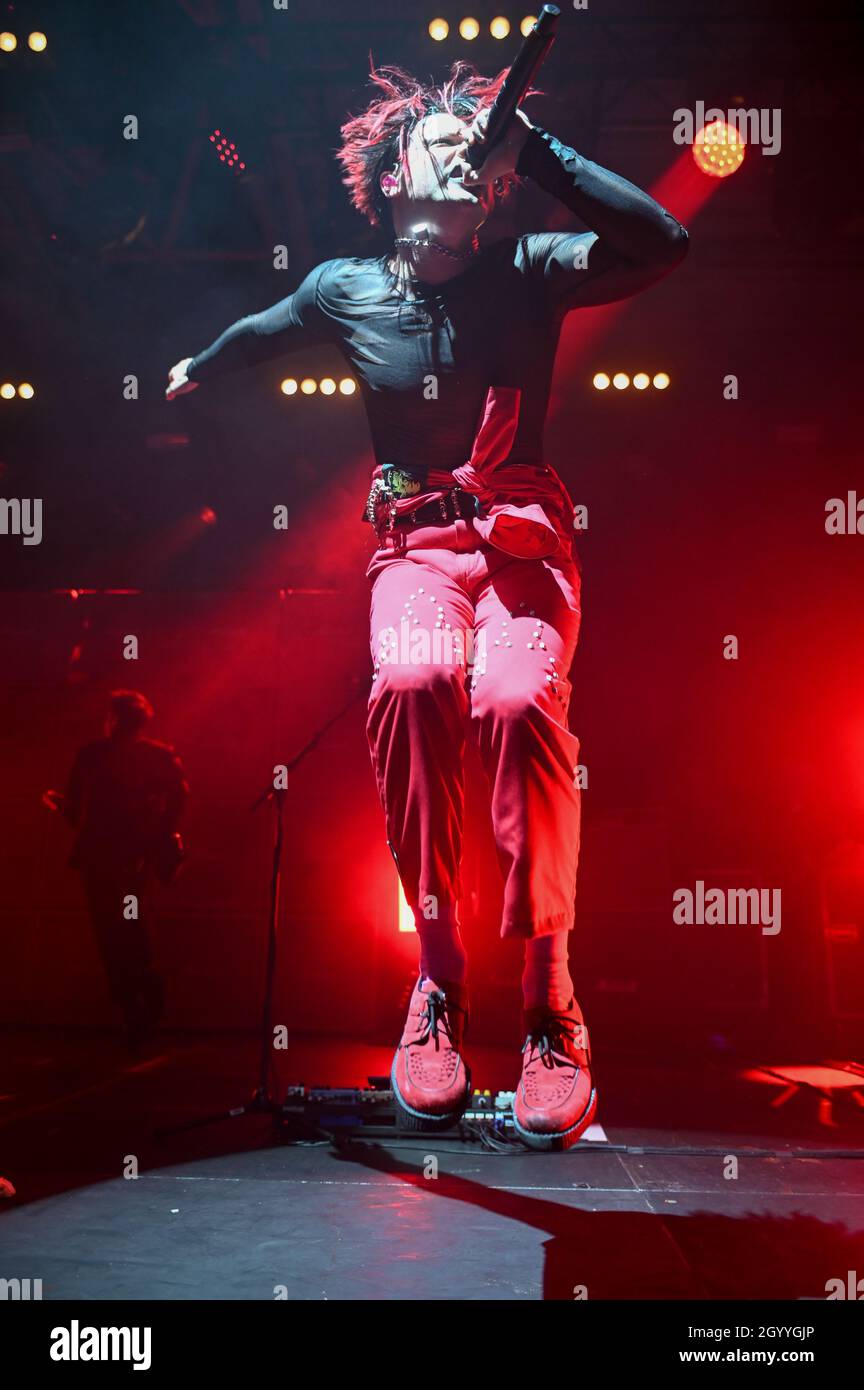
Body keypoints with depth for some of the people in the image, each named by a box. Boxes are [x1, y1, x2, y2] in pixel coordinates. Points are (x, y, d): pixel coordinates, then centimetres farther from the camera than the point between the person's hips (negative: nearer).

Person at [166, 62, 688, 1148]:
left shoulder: (526, 273, 5)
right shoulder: (344, 290, 9)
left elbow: (663, 242, -10)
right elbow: (258, 334, 31)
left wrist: (532, 147, -8)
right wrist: (196, 373, 48)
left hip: (526, 536, 0)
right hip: (416, 539, 1)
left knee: (519, 697, -33)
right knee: (413, 681, -35)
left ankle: (550, 999, -23)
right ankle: (439, 977, -23)